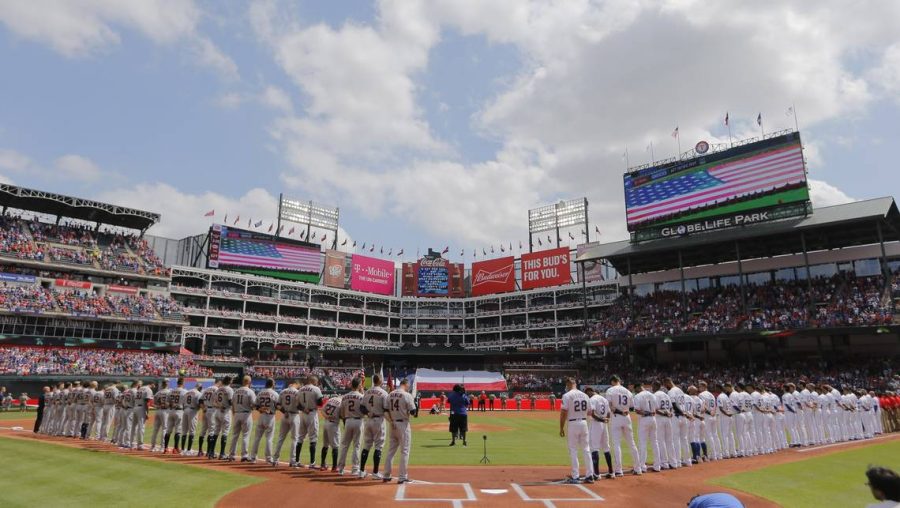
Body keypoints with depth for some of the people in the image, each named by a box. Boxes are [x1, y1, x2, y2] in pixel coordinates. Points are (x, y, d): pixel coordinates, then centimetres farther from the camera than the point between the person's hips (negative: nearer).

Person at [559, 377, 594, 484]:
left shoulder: (567, 395, -10)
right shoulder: (585, 395, 8)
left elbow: (563, 413, -13)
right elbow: (589, 411, 11)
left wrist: (561, 428, -7)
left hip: (572, 424, -5)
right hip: (584, 423, 5)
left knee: (573, 451, 2)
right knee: (586, 450, 12)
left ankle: (575, 477, 5)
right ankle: (590, 475, 14)